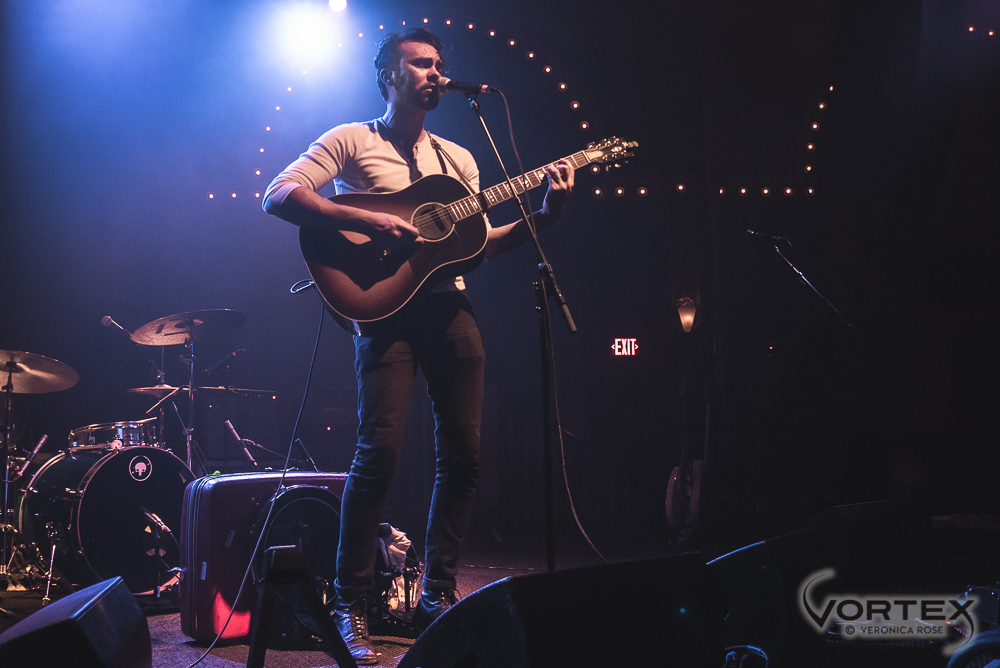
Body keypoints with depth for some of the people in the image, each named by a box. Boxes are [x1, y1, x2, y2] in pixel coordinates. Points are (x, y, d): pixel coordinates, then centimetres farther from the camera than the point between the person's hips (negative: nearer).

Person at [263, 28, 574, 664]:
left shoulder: (457, 157, 22)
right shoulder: (351, 140, 5)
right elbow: (278, 196, -8)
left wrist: (545, 216, 5)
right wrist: (369, 222, -18)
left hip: (451, 307, 6)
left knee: (464, 453, 3)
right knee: (380, 452, -15)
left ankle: (438, 593, 16)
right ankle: (351, 605, -4)